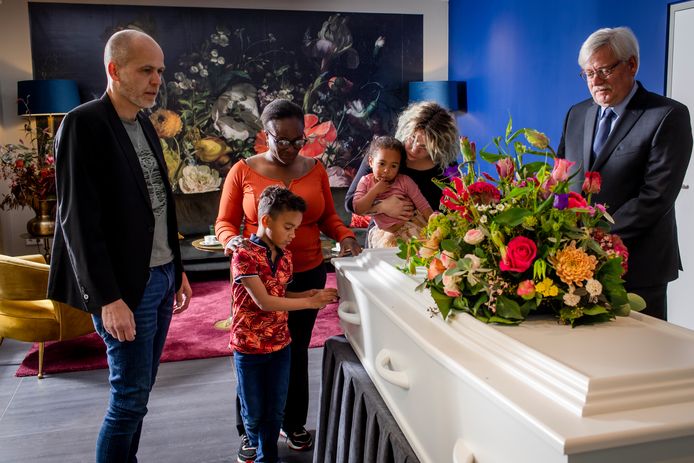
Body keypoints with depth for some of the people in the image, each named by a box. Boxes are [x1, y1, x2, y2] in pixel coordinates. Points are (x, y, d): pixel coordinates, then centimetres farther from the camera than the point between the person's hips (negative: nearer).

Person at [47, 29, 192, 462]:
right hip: (127, 285, -7)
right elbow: (79, 222, -17)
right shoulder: (84, 124, -13)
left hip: (162, 276, 8)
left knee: (140, 390, 16)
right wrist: (108, 298, -18)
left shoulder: (145, 124, 12)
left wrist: (177, 268, 16)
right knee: (130, 398, 1)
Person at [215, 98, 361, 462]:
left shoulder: (315, 169, 4)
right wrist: (232, 240, -23)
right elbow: (224, 222, -2)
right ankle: (249, 430, 25)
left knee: (297, 351, 14)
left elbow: (328, 216, 10)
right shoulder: (243, 171, -5)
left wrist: (344, 236, -8)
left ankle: (294, 423, 32)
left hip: (308, 274, 3)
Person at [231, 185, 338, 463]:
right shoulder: (244, 256, -19)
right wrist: (310, 302, -21)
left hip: (280, 343, 5)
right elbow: (264, 302, -24)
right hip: (249, 346, -5)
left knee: (275, 410, 13)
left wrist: (310, 294, -5)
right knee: (254, 412, 13)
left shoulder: (285, 256, 3)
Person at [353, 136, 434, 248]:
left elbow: (423, 206, -3)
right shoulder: (366, 182, 3)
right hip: (383, 231, 1)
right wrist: (375, 191, -15)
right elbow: (358, 209, -8)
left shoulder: (405, 181, -2)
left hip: (410, 224, -1)